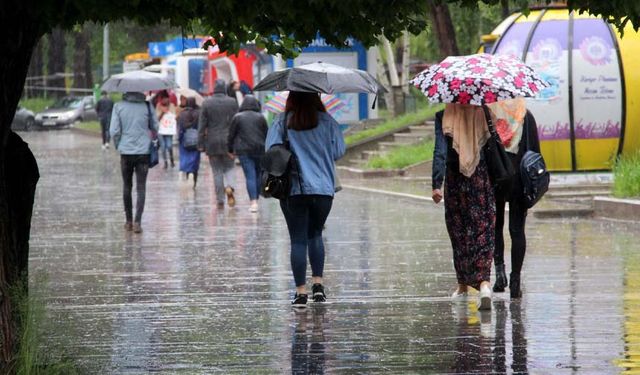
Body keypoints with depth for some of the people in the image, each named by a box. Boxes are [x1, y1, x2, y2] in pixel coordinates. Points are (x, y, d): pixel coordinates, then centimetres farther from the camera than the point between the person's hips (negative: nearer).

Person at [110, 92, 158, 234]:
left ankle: (128, 221, 20)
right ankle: (137, 221, -12)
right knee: (141, 187, 0)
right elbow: (155, 127, 3)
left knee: (127, 186, 14)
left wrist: (118, 146, 9)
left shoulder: (119, 106, -6)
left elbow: (114, 131, -8)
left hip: (126, 152, 1)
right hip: (143, 152, -1)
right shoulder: (147, 106, -5)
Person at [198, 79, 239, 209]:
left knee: (217, 171, 6)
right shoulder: (232, 102, -1)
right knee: (229, 167, 13)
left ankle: (220, 201, 6)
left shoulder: (207, 103, -3)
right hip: (229, 141, 0)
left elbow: (202, 125, -3)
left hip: (212, 142, 0)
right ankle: (229, 187, -18)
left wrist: (201, 144, 2)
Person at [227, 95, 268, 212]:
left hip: (244, 150, -2)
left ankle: (254, 202, -16)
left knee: (250, 176, -6)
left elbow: (231, 135, 4)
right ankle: (256, 199, 16)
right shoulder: (260, 117, 4)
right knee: (258, 175, 12)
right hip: (260, 150, 2)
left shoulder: (237, 117, 0)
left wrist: (231, 150, 13)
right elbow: (266, 134, 7)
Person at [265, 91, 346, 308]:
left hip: (293, 190, -1)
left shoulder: (282, 122, -3)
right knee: (315, 234, 19)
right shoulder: (326, 122, 0)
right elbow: (339, 151, 0)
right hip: (323, 188, 1)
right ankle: (318, 284, 8)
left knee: (298, 239, 2)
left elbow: (270, 150, -8)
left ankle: (301, 291, -3)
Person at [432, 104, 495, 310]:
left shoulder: (443, 117, -7)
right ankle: (484, 283, -21)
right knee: (483, 232, -1)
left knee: (460, 233, 14)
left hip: (455, 180, 0)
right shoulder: (484, 114, -3)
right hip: (482, 177, 0)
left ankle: (463, 285, 25)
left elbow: (440, 152, -14)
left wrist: (436, 184, -16)